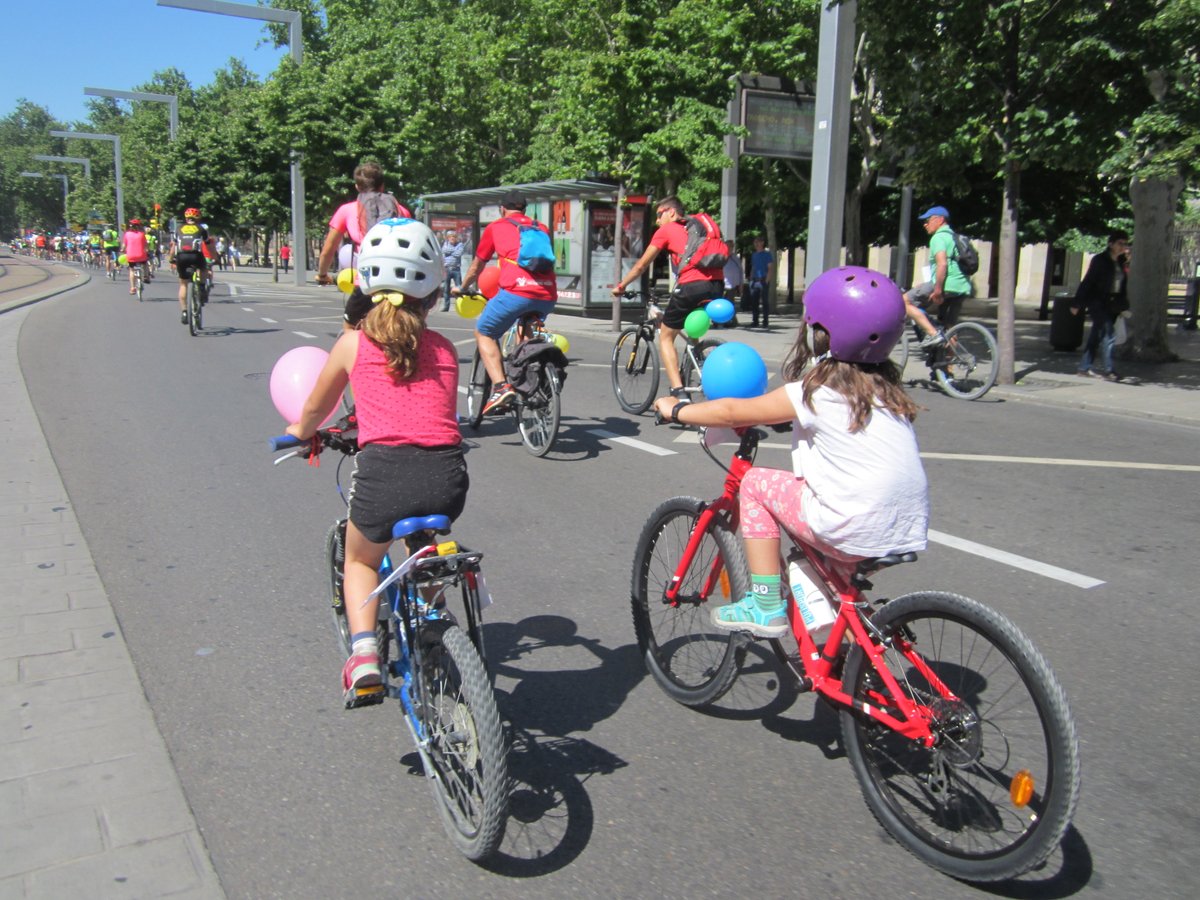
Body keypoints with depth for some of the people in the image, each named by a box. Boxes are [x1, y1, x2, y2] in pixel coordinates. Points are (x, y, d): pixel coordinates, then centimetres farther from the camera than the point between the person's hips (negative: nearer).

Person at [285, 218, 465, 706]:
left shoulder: (355, 343, 10)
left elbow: (314, 410, 26)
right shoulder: (445, 348, 16)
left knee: (361, 560, 29)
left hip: (384, 471, -2)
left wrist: (300, 432, 49)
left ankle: (363, 656, 11)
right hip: (447, 476, 2)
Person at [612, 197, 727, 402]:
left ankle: (679, 392, -6)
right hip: (717, 286, 5)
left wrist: (620, 286, 29)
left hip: (691, 285, -5)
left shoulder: (666, 230, 13)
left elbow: (641, 266, 16)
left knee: (666, 338, 8)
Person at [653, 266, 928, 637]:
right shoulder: (886, 387, 11)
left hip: (857, 533, -7)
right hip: (910, 532, 8)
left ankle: (765, 606, 9)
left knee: (757, 482, 9)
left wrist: (676, 410, 14)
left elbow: (732, 412, 0)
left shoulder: (816, 392, -8)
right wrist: (778, 410, 37)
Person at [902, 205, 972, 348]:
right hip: (962, 287, 10)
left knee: (905, 301, -8)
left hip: (946, 284, -10)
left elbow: (942, 263, -20)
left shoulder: (939, 237, -5)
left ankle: (933, 333, -18)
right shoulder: (953, 237, 27)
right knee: (948, 329, 15)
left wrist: (937, 290, -24)